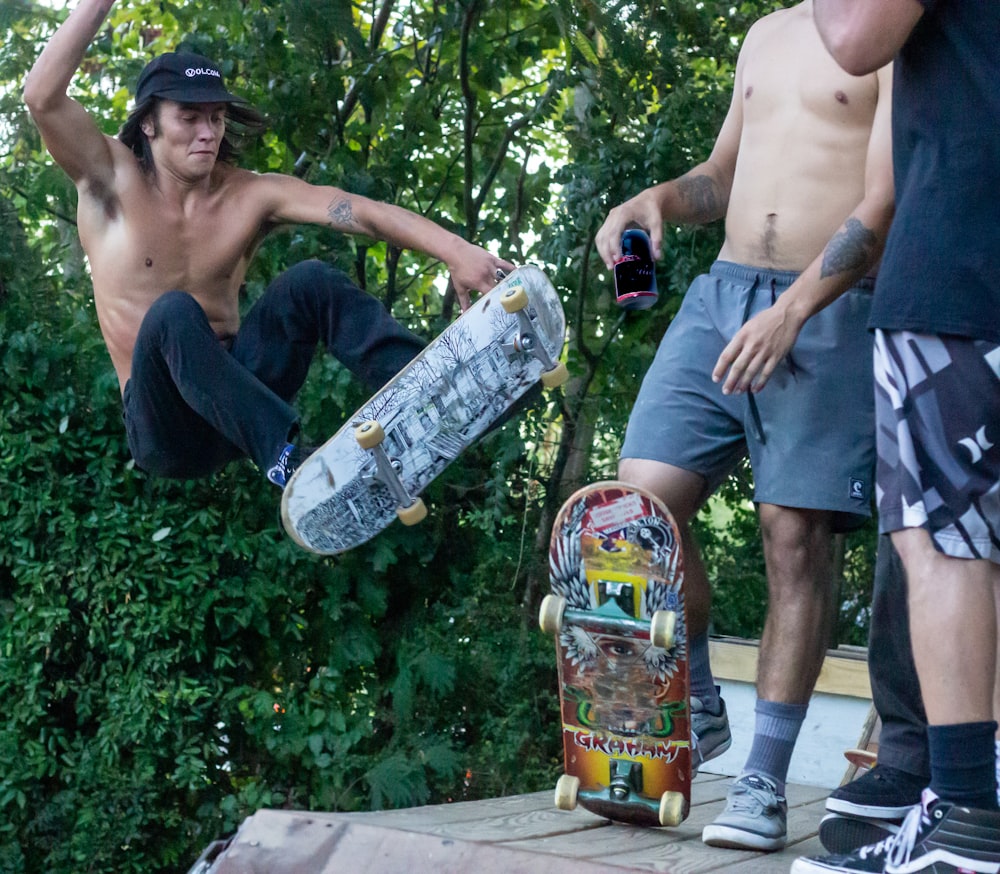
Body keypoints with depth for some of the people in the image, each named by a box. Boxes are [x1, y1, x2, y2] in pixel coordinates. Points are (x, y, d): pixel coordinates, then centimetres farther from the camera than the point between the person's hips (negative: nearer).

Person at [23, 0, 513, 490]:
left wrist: (456, 253, -27)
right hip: (165, 426, -3)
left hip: (236, 393, 3)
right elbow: (43, 99, -18)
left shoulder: (252, 195, 2)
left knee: (309, 281, -19)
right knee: (174, 313, -33)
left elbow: (365, 213, -11)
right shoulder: (113, 183, -2)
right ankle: (286, 458, -47)